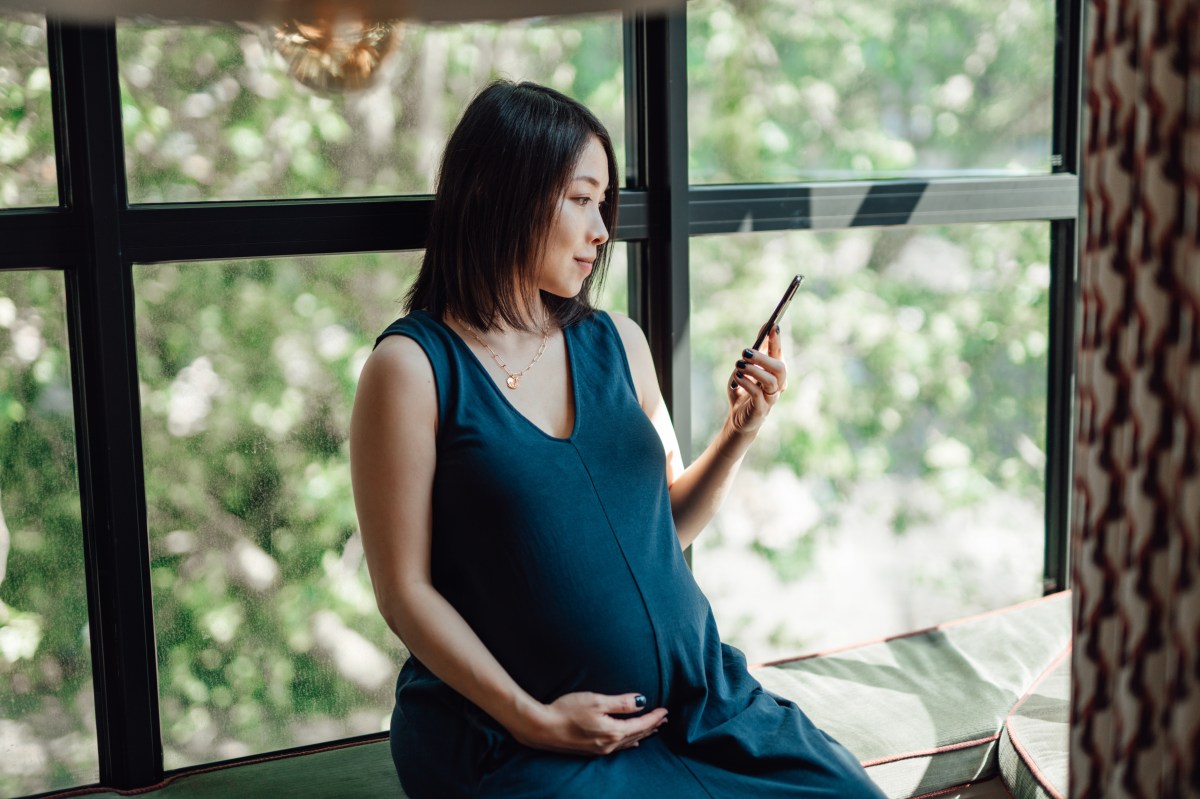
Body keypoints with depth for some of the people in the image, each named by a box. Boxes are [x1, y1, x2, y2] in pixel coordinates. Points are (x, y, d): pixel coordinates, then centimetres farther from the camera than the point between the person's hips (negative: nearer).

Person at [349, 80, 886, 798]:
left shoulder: (619, 344, 8)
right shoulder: (413, 367, -8)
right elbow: (405, 590, -8)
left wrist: (740, 434, -2)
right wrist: (534, 719, -14)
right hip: (517, 738, -4)